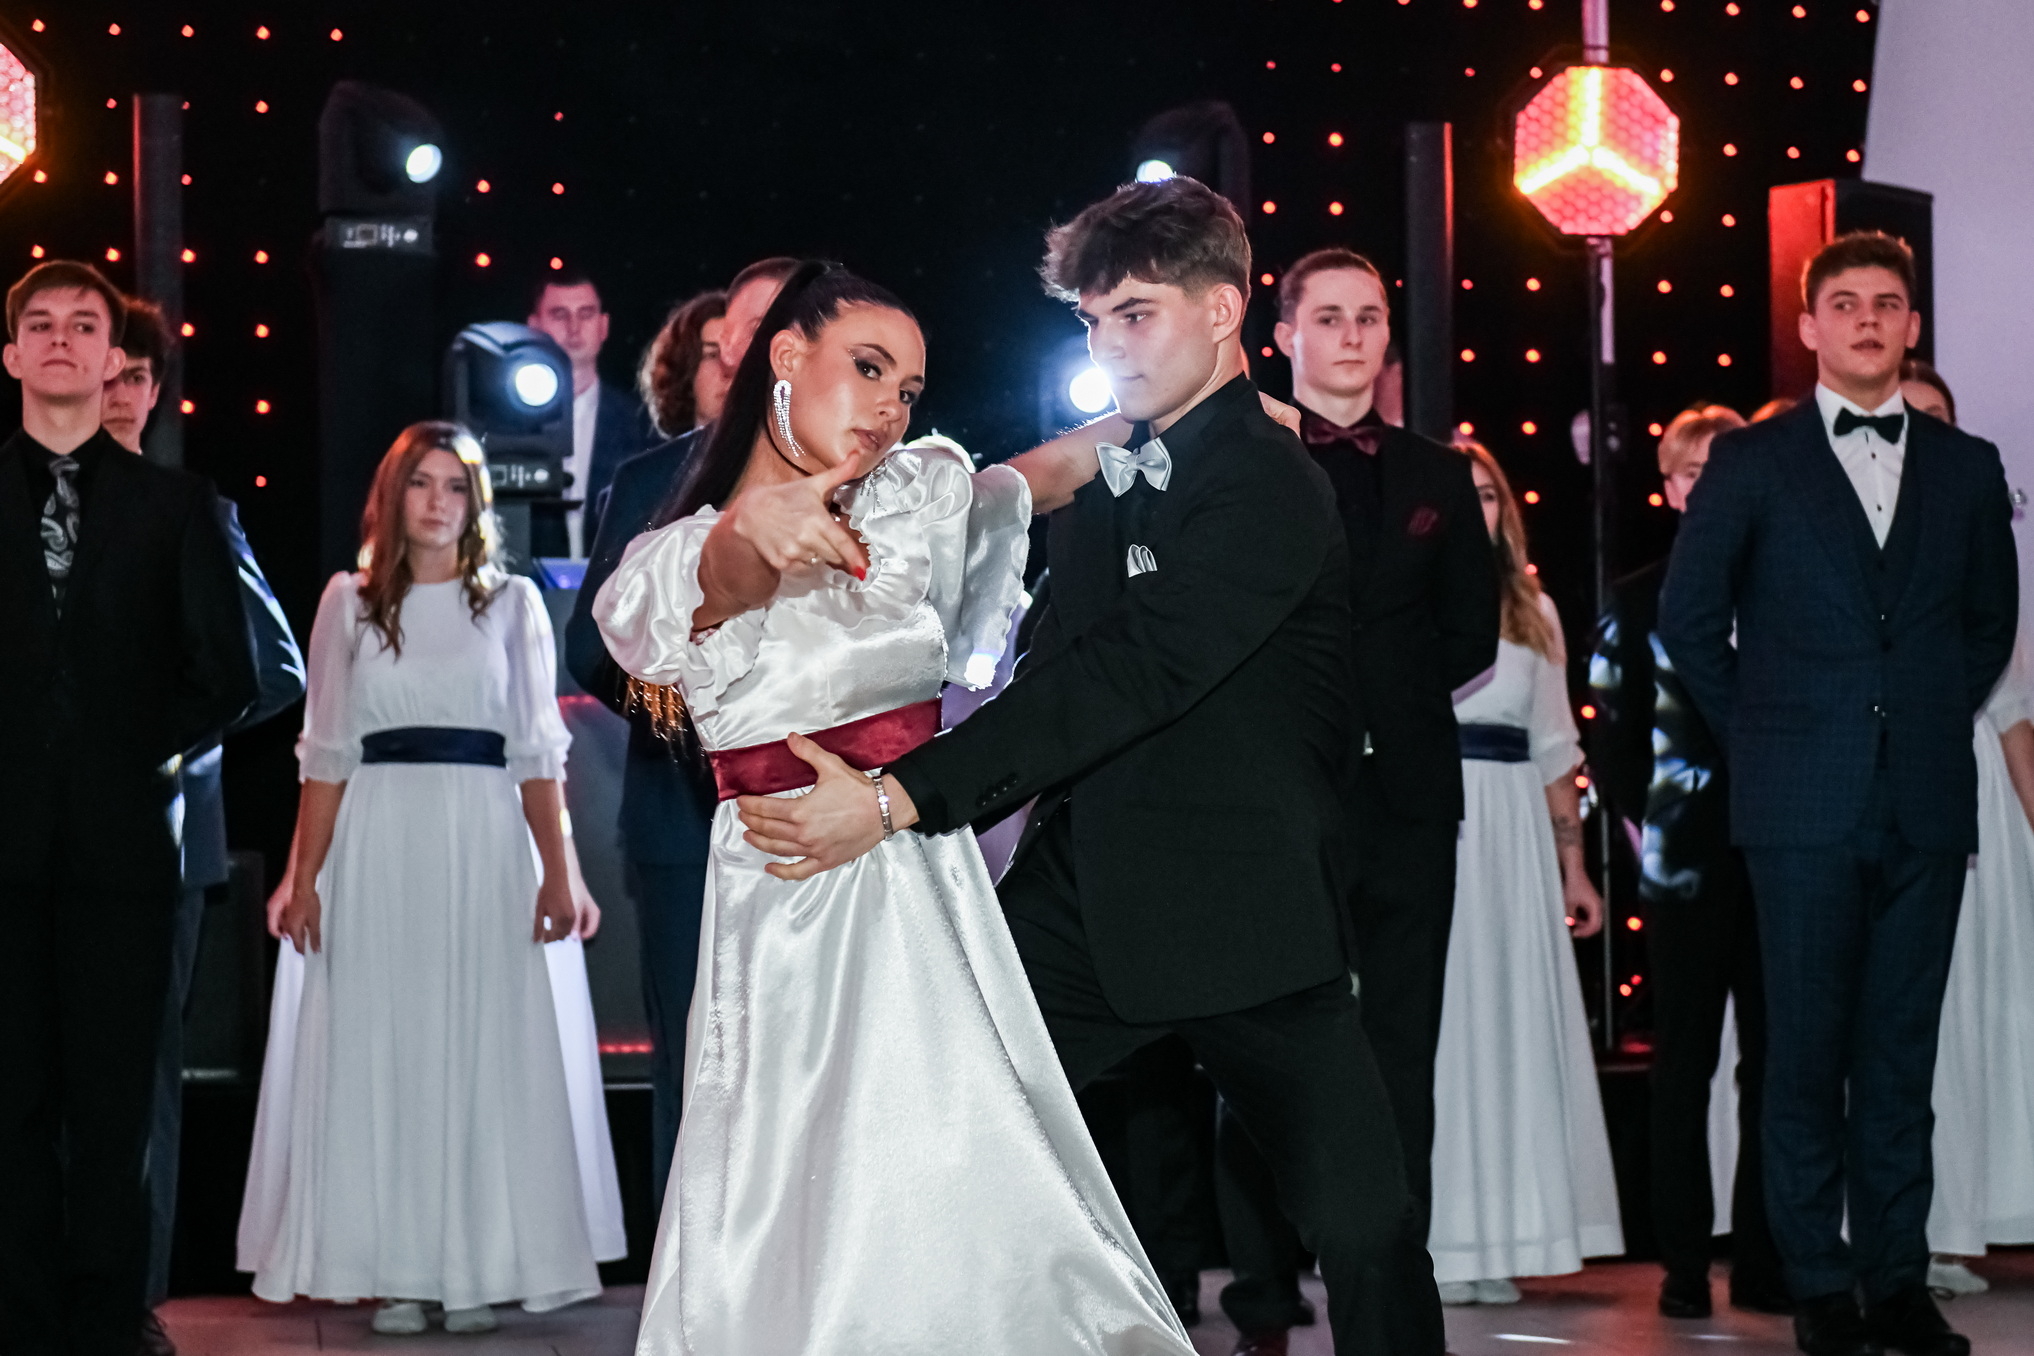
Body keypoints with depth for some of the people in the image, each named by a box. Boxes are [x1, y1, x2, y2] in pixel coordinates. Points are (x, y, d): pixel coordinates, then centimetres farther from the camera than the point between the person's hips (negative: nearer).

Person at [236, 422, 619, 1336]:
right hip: (376, 845, 0)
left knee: (483, 1046, -1)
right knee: (379, 1046, 0)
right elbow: (327, 753, 6)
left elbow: (538, 754, 5)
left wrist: (557, 872, -3)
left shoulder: (511, 603, 8)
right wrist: (304, 874, -1)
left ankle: (478, 1270, 4)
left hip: (483, 846, 0)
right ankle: (395, 1271, 5)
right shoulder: (350, 602, 9)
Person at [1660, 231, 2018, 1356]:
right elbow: (1689, 617, 5)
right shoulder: (1751, 461, 4)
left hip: (1926, 800, 2)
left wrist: (1935, 718, 10)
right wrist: (1759, 734, 4)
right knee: (1806, 1050, 0)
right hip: (1804, 803, -2)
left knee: (1902, 1051, 5)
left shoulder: (1967, 468, 11)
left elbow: (1990, 620, 19)